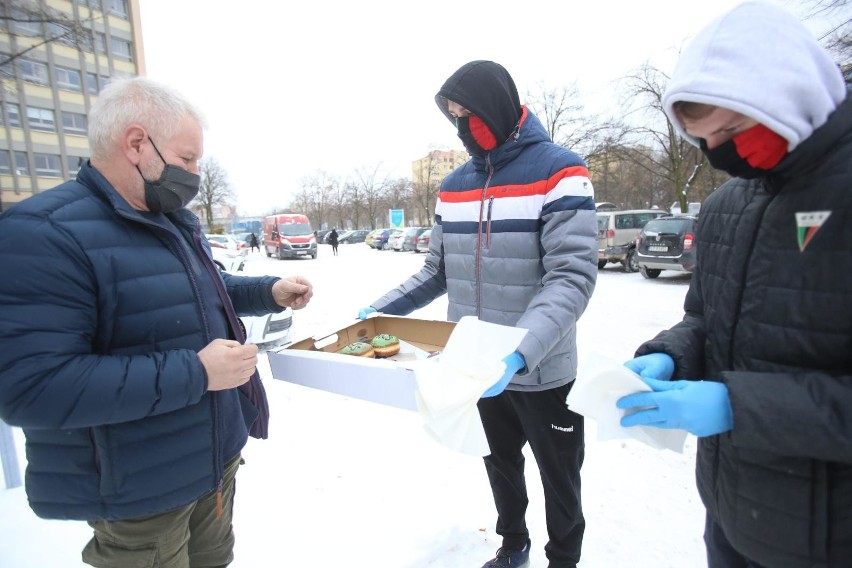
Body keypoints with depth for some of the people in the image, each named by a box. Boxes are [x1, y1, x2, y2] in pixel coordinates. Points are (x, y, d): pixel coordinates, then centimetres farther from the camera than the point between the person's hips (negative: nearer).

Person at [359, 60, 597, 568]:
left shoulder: (558, 170, -13)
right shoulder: (455, 185, 5)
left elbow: (573, 277, -23)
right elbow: (438, 272, 8)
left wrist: (519, 352, -36)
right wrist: (377, 312, -1)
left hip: (542, 372, -5)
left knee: (559, 476, 16)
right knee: (500, 463, 24)